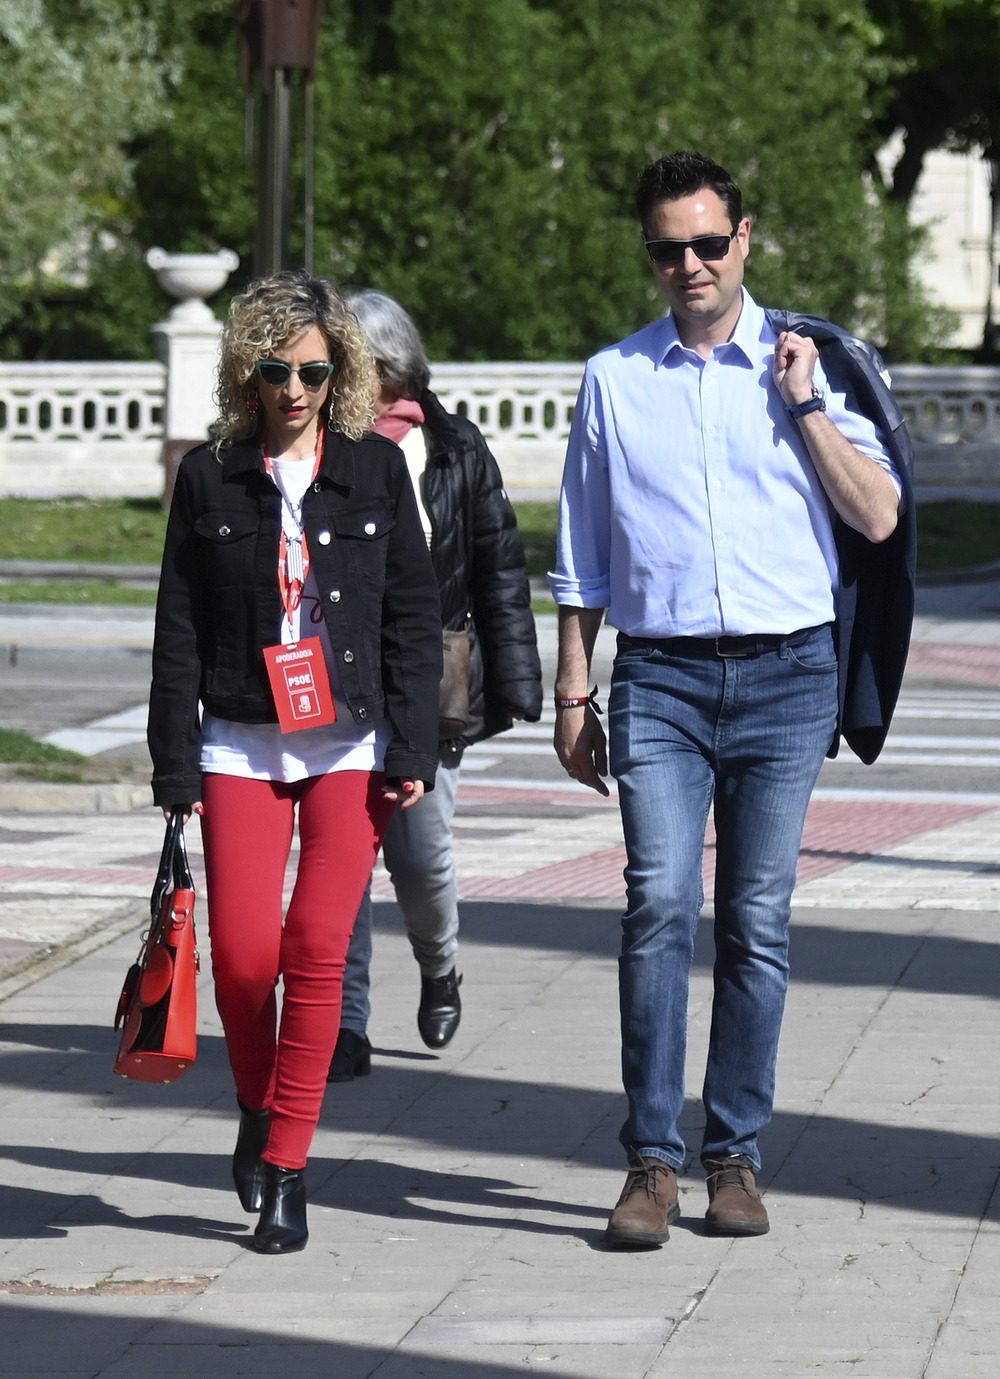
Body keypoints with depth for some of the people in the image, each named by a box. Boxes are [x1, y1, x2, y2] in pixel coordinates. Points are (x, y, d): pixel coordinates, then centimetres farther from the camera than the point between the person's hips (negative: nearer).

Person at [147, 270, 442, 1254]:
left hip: (354, 744, 0)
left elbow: (413, 619, 6)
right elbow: (179, 631, 6)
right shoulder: (211, 479, 5)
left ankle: (285, 1168, 0)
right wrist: (175, 767, 1)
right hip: (242, 747, 0)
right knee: (242, 952, -10)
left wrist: (413, 751, -2)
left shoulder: (376, 471, 5)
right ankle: (259, 1109, 19)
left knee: (317, 950, -8)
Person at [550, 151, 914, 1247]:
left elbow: (878, 518, -1)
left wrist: (803, 406, -7)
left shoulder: (808, 365, 6)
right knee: (660, 904, -13)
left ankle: (735, 1158, 9)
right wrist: (573, 691, 10)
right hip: (660, 675, 0)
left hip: (788, 673, 0)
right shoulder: (614, 379, 10)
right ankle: (651, 1161, -11)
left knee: (758, 922, 1)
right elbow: (582, 553, 15)